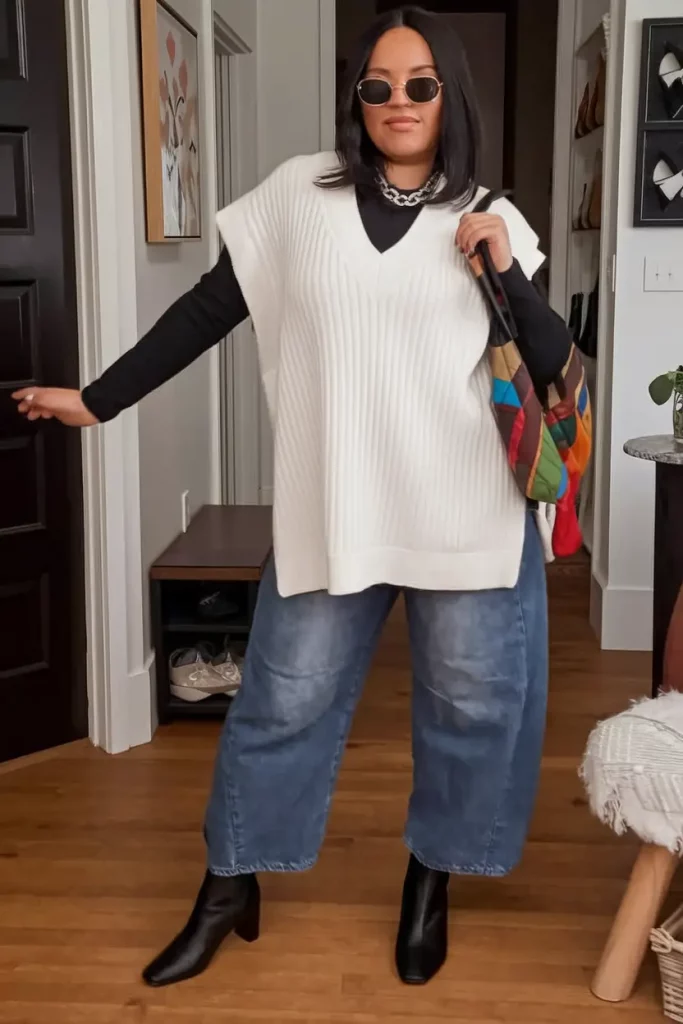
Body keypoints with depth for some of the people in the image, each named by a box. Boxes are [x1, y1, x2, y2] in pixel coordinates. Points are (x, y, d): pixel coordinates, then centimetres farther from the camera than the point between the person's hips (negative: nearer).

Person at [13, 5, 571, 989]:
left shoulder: (489, 220, 4)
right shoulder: (301, 194, 3)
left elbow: (552, 366, 4)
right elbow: (207, 311, 8)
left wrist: (508, 275, -12)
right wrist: (96, 399, 9)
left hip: (467, 512, 1)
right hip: (332, 507, 0)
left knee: (470, 703, 10)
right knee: (284, 700, 8)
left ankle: (430, 883, 33)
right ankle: (230, 888, 29)